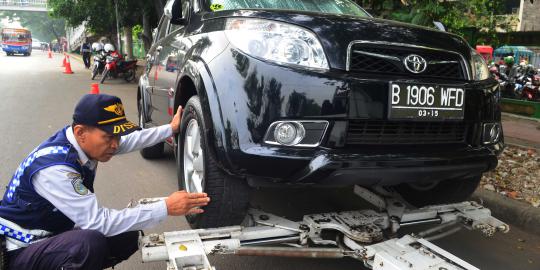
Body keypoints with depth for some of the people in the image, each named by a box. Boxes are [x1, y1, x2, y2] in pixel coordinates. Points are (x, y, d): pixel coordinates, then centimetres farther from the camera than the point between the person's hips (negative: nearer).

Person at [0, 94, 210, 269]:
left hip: (58, 232, 9)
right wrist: (166, 208, -33)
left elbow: (130, 139, 11)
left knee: (128, 236, -2)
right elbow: (98, 221, -34)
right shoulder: (53, 168, -32)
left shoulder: (82, 141, -8)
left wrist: (171, 129, 17)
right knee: (91, 243, -35)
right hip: (22, 250, -8)